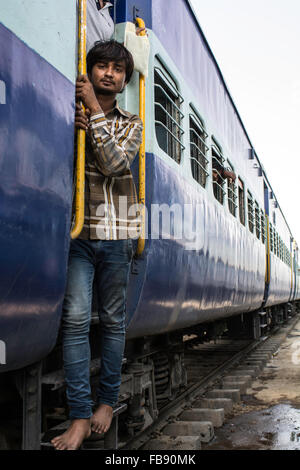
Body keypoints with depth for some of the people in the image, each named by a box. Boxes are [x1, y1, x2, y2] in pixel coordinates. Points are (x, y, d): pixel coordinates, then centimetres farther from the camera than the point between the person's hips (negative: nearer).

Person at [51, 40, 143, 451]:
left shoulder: (131, 124, 11)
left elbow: (114, 163, -9)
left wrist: (94, 110, -8)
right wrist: (74, 127, -13)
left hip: (116, 235, 2)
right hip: (78, 232, -1)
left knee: (113, 320, 7)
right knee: (76, 317, -10)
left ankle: (107, 402, 22)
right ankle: (80, 417, -3)